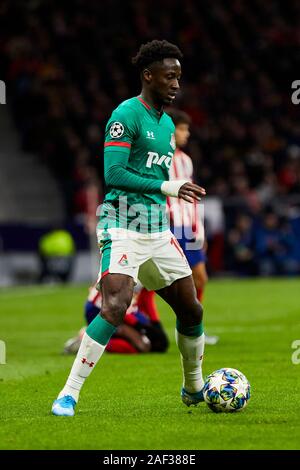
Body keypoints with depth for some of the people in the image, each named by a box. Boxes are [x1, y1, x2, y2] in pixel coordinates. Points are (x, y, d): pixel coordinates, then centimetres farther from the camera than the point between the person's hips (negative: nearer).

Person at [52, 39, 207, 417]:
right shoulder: (127, 115, -11)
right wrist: (165, 187, -22)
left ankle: (194, 388, 32)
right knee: (114, 308, -23)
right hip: (123, 225, -8)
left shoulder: (167, 123, 16)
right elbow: (113, 174, -19)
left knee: (191, 310, 11)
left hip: (157, 227, 8)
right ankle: (69, 395, -17)